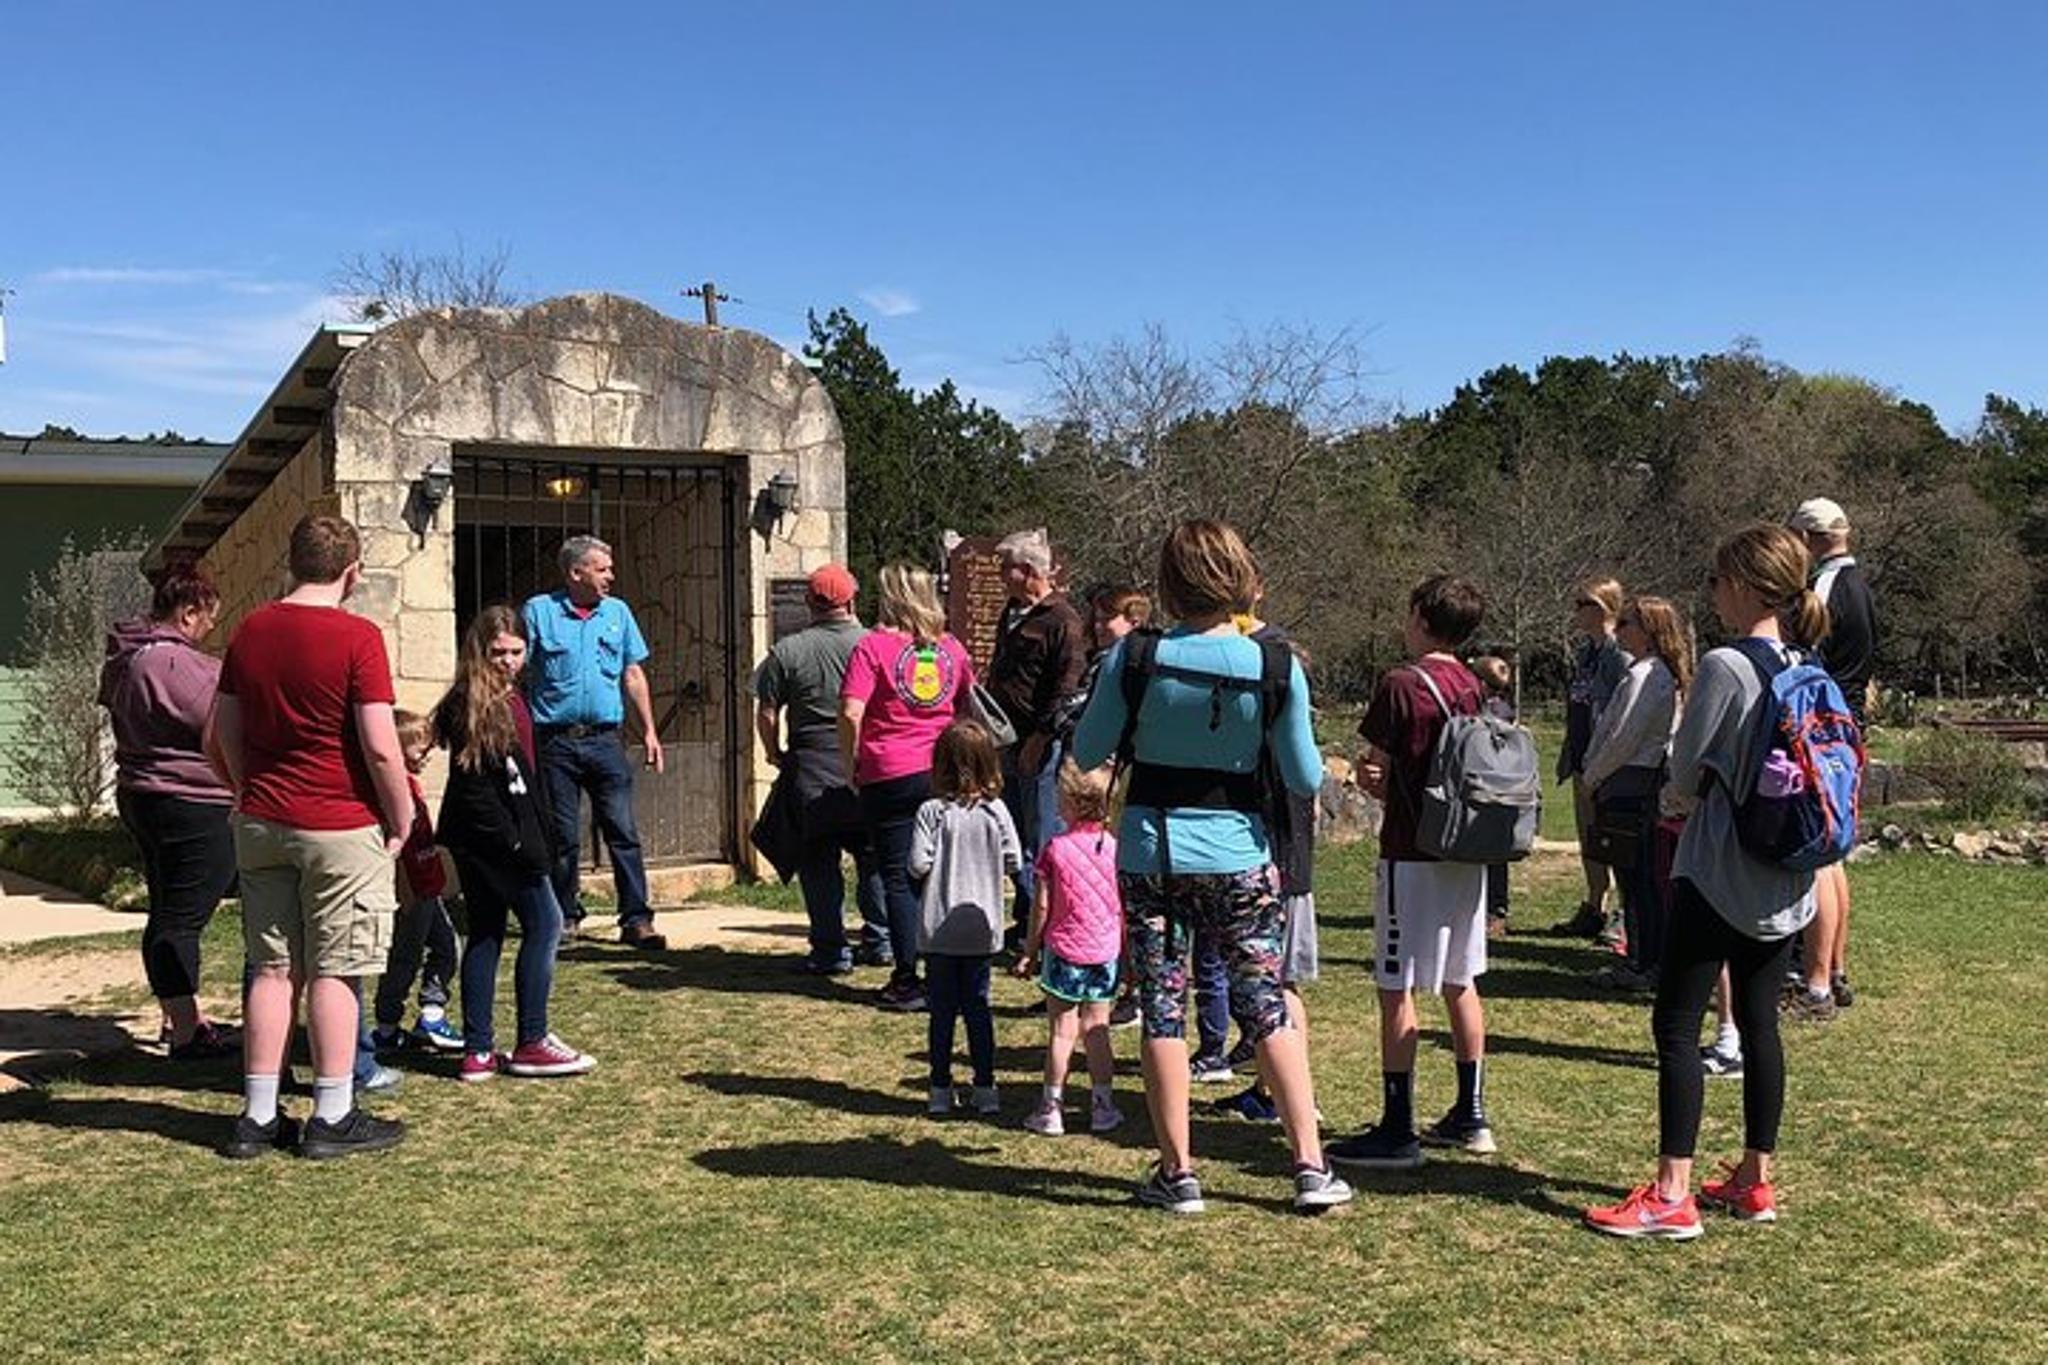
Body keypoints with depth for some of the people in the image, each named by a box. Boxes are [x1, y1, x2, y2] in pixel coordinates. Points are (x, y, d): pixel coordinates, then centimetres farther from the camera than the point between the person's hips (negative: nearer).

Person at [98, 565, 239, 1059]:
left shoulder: (125, 660, 12)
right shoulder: (175, 662, -21)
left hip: (141, 795, 11)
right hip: (190, 805, -11)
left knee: (167, 913, 18)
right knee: (183, 918, -6)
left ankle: (182, 1015, 30)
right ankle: (186, 1034, -2)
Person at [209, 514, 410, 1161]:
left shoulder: (250, 631, 6)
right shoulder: (356, 637, -12)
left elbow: (220, 736, 11)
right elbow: (380, 748, -15)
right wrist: (402, 821, -4)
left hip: (262, 823, 6)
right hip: (340, 826, -5)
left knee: (271, 968, 11)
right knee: (333, 971, 2)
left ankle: (258, 1117, 16)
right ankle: (332, 1118, 9)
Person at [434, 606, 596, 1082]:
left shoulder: (511, 700, 14)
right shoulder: (470, 707, -14)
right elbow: (472, 785, -18)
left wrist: (537, 840, 15)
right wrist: (514, 841, -19)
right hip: (491, 839, -9)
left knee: (486, 934, 9)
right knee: (544, 924, -5)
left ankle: (478, 1051, 14)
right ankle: (531, 1042, 2)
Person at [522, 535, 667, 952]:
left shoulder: (618, 613, 10)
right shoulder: (538, 612, -1)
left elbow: (633, 676, 14)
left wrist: (649, 731, 9)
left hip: (604, 739, 2)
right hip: (555, 741, -2)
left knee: (624, 832, -3)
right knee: (562, 837, 6)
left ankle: (636, 920, -1)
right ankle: (565, 917, 19)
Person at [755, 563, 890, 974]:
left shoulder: (786, 652, -3)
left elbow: (766, 714, -2)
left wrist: (776, 755, 14)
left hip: (812, 764, -1)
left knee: (820, 859, 6)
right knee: (873, 855, 14)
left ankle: (831, 950, 6)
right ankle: (880, 941, 18)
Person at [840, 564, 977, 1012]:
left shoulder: (873, 646, -7)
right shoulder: (950, 646, 7)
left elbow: (851, 713, -15)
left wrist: (851, 766, -2)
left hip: (890, 777, -4)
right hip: (946, 774, 4)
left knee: (898, 878, 3)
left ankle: (908, 981, 4)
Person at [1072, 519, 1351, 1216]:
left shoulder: (1134, 657, -10)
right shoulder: (1278, 669, -8)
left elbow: (1087, 753, -1)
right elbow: (1306, 780, -2)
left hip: (1149, 855, 0)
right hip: (1238, 856, 1)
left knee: (1162, 1009, 8)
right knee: (1267, 1007, 11)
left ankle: (1177, 1172, 13)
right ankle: (1311, 1166, 13)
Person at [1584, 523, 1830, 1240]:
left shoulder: (1725, 666, -16)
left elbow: (1684, 776, -11)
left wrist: (1676, 799, 12)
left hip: (1718, 874, -8)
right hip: (1786, 882, 8)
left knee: (1676, 1024, -3)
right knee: (1759, 1023, 15)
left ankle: (1672, 1196, -3)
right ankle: (1755, 1179, 24)